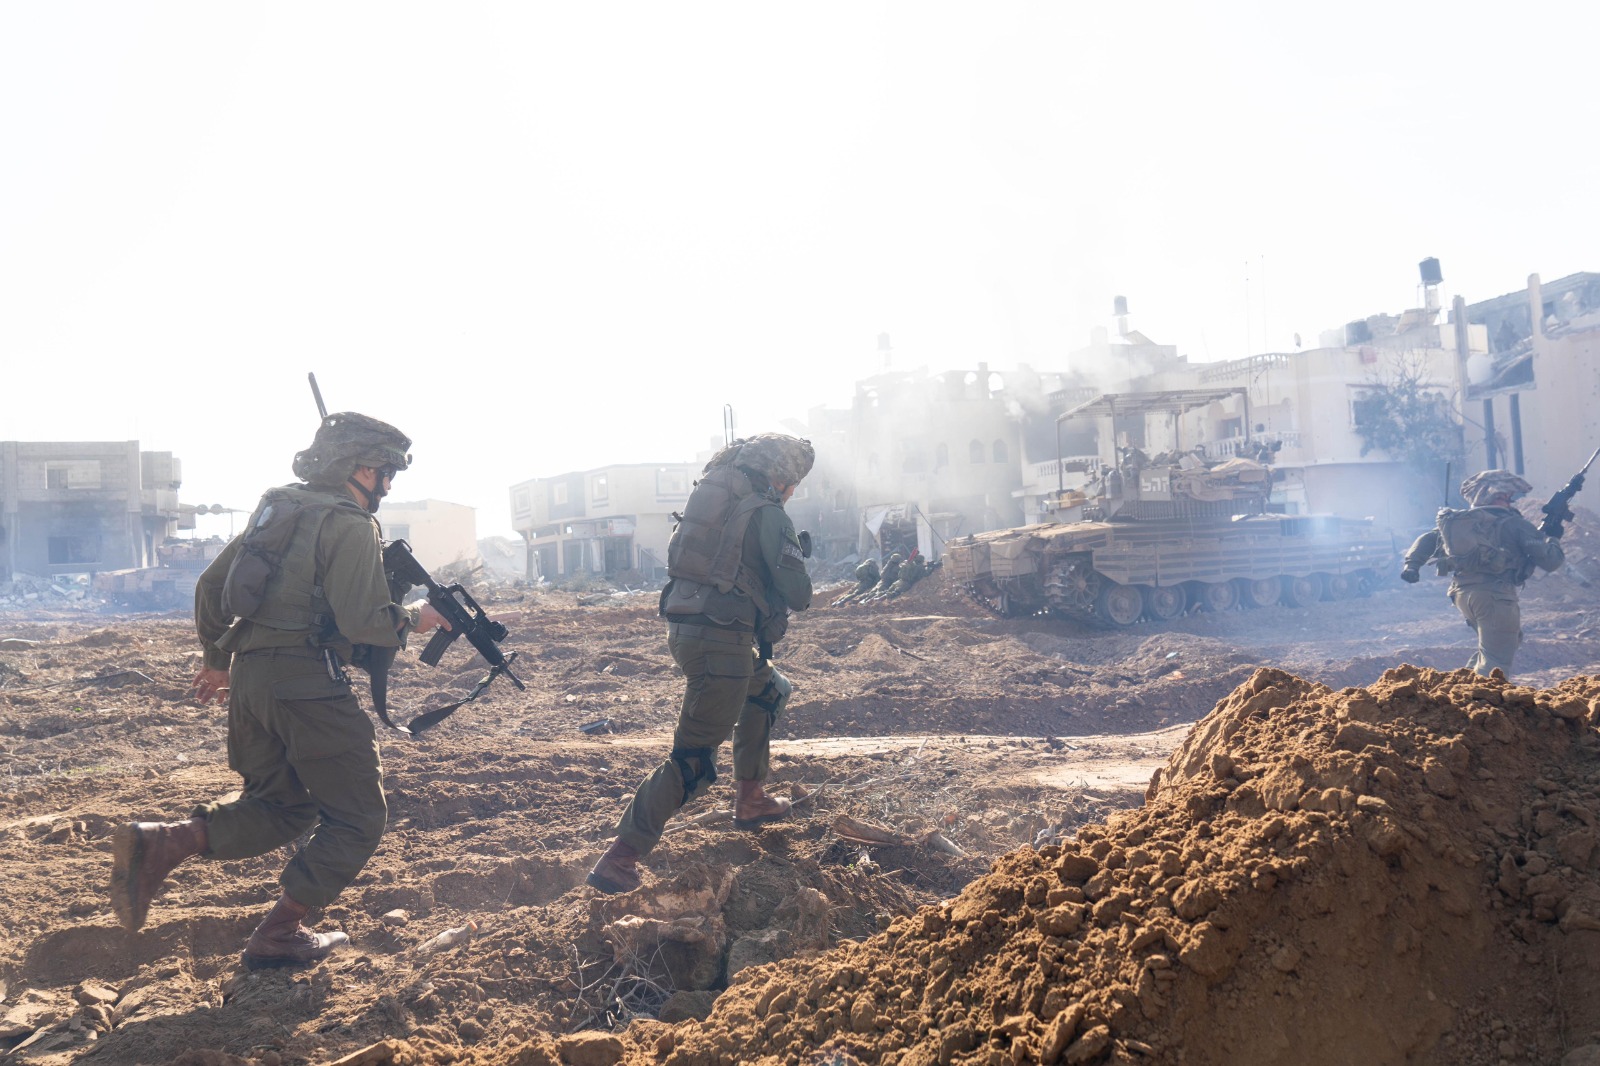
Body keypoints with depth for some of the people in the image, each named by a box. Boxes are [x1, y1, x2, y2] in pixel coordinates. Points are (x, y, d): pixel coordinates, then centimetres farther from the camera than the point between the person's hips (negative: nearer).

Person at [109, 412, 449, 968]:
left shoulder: (276, 507, 18)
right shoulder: (350, 526, -8)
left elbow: (211, 587, 21)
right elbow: (361, 621, -17)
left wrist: (217, 660, 31)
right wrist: (414, 619, 2)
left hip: (249, 674, 9)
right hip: (307, 682, -8)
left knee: (279, 806, 19)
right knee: (356, 818, 4)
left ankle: (159, 844, -1)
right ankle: (277, 936, 4)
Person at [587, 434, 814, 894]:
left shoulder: (710, 490, 12)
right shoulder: (767, 512, -9)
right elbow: (798, 596, -10)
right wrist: (794, 563, 12)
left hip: (682, 627, 9)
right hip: (720, 641, -9)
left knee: (767, 691, 32)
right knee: (694, 762, -5)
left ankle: (750, 800, 36)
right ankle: (619, 859, -9)